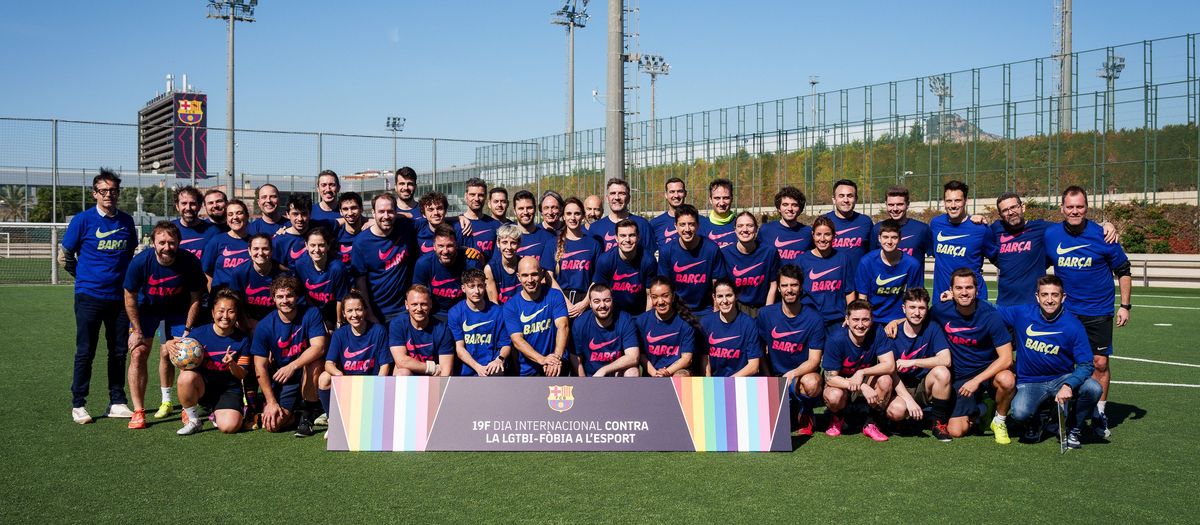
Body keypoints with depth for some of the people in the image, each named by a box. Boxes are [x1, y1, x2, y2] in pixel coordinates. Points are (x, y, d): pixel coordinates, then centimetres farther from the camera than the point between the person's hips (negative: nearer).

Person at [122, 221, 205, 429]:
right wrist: (137, 331, -12)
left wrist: (188, 330, -12)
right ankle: (138, 411, -4)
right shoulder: (140, 262, -28)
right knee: (138, 354, -11)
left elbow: (195, 298, -13)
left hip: (178, 310, 0)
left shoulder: (190, 262, -28)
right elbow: (130, 297, -14)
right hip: (147, 308, 0)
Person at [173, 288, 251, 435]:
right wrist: (170, 345, -23)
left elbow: (242, 375, -3)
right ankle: (193, 420, -8)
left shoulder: (243, 339, -5)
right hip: (202, 386, 0)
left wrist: (231, 365, -25)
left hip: (229, 389, 0)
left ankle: (216, 413, 16)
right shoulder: (199, 333, -7)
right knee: (187, 376, -35)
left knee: (229, 426, -26)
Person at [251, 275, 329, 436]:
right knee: (273, 424, -20)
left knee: (314, 363, -35)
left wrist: (292, 366, -38)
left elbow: (319, 347, -24)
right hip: (282, 381, 1)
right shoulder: (265, 326, -9)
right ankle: (297, 414, 16)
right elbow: (260, 368, -8)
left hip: (308, 375, -1)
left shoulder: (311, 314, -11)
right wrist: (271, 402, -14)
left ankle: (307, 414, -14)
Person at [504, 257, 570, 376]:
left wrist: (557, 357, -30)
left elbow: (563, 326, -12)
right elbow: (517, 340, -9)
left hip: (555, 367, -3)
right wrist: (542, 359, -26)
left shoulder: (554, 296, 0)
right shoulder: (511, 306, 0)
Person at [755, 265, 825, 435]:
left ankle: (803, 411, -2)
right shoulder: (766, 314, 0)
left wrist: (792, 374, -26)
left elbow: (814, 360, -9)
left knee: (812, 383, -39)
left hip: (802, 375, -1)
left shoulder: (814, 319, -6)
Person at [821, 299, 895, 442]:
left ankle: (871, 423, -5)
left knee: (885, 380, -29)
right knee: (834, 397, -35)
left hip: (867, 382, 2)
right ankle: (837, 419, 5)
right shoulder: (836, 339, -25)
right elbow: (830, 378, -24)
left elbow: (890, 365, -22)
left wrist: (862, 373, -35)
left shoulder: (876, 333, -18)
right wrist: (862, 387, -34)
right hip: (840, 383, -2)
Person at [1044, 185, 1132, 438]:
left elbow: (1123, 271, 2)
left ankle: (1098, 415, 12)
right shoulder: (1050, 235, -3)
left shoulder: (1102, 236, -8)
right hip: (1064, 311, 2)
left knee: (1100, 363, -2)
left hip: (1098, 312, -2)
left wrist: (1125, 306, -1)